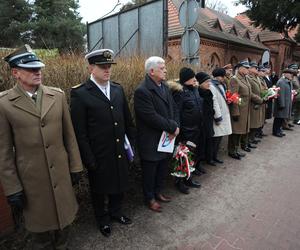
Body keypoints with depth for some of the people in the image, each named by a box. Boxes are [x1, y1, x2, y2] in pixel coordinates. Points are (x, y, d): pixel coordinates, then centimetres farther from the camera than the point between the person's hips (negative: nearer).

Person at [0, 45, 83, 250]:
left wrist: (75, 166, 4)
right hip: (31, 178, -2)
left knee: (64, 217, 21)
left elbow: (69, 135, 1)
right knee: (40, 225, 19)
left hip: (61, 172, 3)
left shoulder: (57, 95, -2)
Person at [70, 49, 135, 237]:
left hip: (120, 152, 5)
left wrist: (132, 143, 7)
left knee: (119, 185, 22)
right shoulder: (80, 94, -14)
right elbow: (80, 132, -13)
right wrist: (89, 160, -12)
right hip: (99, 157, -4)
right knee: (99, 190, 19)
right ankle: (103, 219, 46)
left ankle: (116, 212, 50)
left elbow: (128, 120, 8)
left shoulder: (118, 89, 2)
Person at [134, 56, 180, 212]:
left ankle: (158, 192, 44)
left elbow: (174, 109, 8)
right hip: (151, 142, -8)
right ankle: (150, 198, 34)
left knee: (162, 169, 22)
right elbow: (152, 118, -26)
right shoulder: (142, 91, -20)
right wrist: (173, 127, -16)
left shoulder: (164, 87, 7)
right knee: (150, 172, 12)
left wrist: (176, 126, -9)